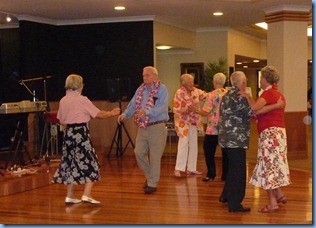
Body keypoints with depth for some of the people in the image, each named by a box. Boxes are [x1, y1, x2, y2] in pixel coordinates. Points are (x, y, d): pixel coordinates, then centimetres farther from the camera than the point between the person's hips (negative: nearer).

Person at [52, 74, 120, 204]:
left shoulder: (63, 101, 7)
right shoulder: (82, 100, -10)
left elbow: (61, 120, 12)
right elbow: (99, 114, -7)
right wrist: (112, 113, 8)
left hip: (68, 134, 7)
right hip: (81, 133, -7)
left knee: (70, 163, 14)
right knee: (89, 163, 0)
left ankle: (70, 196, 17)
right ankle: (86, 195, -8)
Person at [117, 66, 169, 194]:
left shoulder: (162, 89, -9)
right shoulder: (140, 89, 12)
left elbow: (162, 107, -22)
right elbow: (133, 104, 10)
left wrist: (146, 112, -35)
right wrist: (125, 114, -8)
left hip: (157, 127, -7)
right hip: (142, 127, 7)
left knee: (154, 156, -1)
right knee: (139, 152, 8)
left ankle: (152, 184, 10)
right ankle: (150, 176, 29)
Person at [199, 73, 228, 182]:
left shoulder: (212, 95, -12)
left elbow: (205, 112, -15)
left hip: (213, 129, -4)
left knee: (209, 152, 8)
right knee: (225, 153, 10)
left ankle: (211, 174, 7)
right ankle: (225, 175, 12)